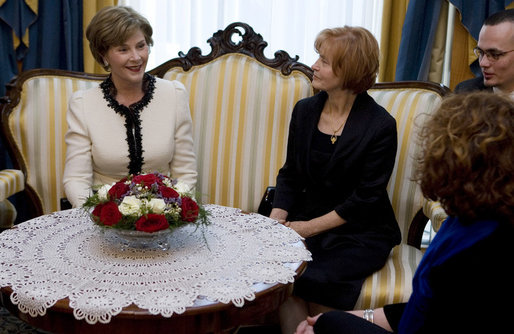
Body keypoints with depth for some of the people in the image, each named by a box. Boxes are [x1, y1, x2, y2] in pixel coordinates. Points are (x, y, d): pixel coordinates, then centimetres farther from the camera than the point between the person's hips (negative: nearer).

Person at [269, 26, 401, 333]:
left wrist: (311, 227, -15)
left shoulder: (380, 126, -9)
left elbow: (365, 198, -11)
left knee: (317, 279, -28)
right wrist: (277, 219, -5)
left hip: (360, 233, -4)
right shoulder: (304, 111, 8)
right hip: (307, 221, 4)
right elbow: (290, 174, 11)